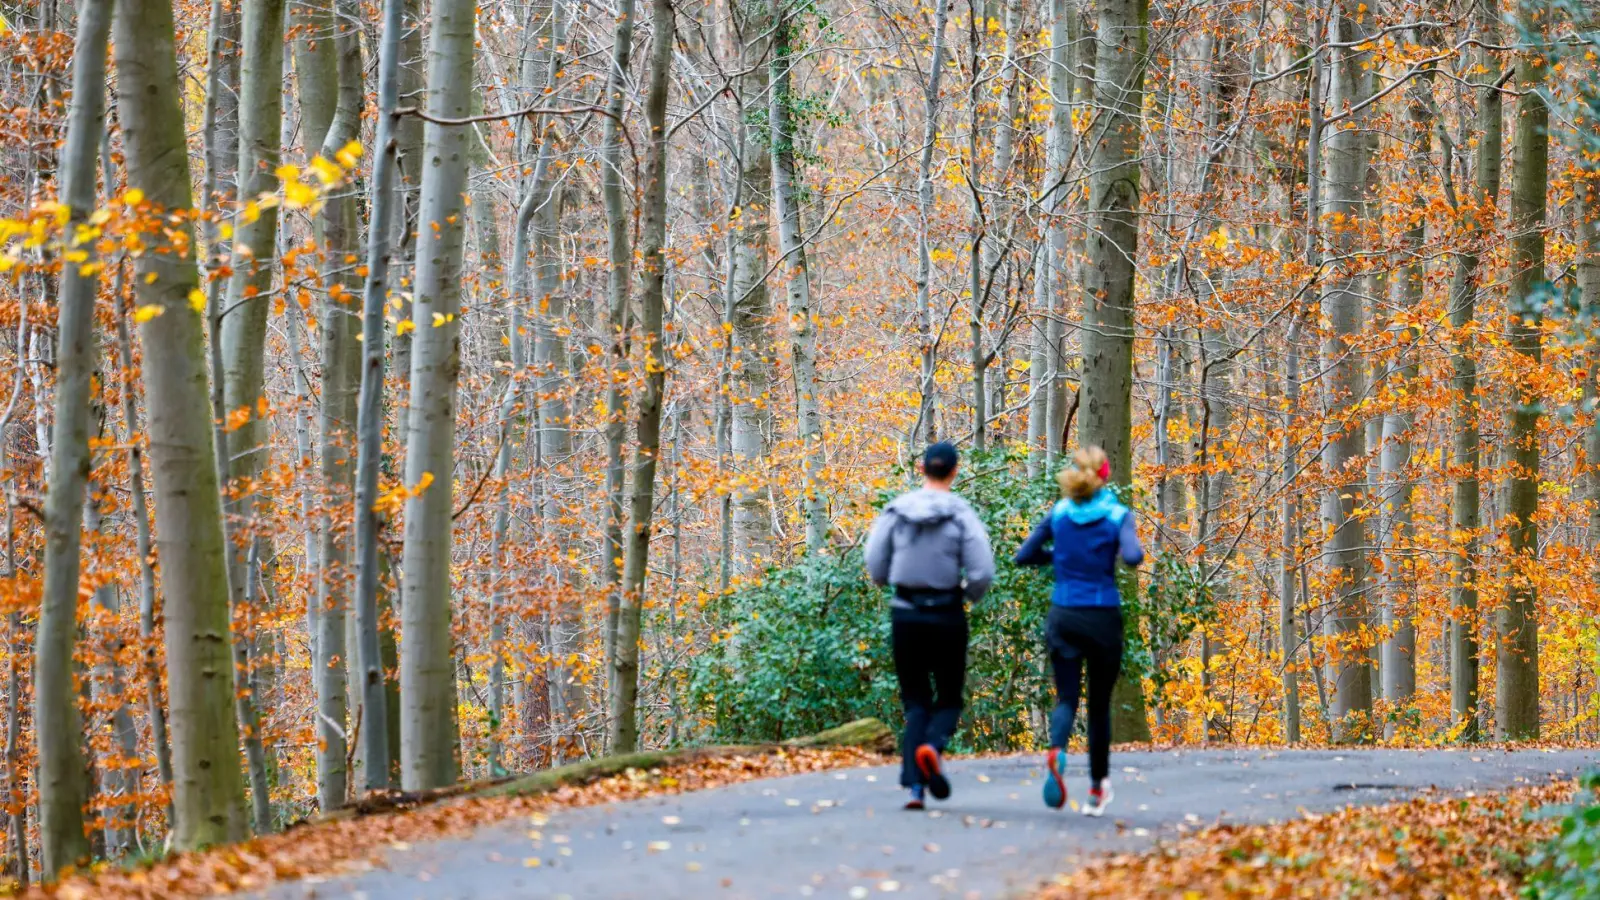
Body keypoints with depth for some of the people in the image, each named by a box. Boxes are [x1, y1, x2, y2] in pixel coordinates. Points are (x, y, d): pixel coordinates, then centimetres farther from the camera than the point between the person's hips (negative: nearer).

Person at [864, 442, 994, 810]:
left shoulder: (896, 511, -1)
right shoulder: (961, 515, -8)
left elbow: (875, 568, 0)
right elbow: (982, 573, -11)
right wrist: (968, 594, 9)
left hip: (905, 614, 2)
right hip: (947, 616, -2)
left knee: (915, 701, 11)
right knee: (949, 698, 14)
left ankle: (913, 785, -4)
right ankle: (933, 747, -18)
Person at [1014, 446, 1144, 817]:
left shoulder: (1058, 513, 3)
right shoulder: (1118, 516, -5)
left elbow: (1024, 556, 5)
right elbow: (1133, 557, -21)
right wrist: (1126, 548, 2)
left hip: (1063, 616, 2)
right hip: (1102, 618, -2)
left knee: (1066, 697, 1)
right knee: (1099, 702, 13)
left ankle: (1057, 751, -33)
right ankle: (1098, 788, 19)